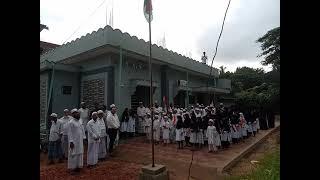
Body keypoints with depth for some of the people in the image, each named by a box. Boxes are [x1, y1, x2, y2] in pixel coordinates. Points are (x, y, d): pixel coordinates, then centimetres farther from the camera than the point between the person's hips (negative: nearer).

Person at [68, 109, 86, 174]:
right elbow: (69, 133, -15)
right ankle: (72, 168, 13)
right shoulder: (71, 122, -12)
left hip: (80, 141, 7)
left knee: (79, 154, 13)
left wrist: (83, 137, 10)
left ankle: (77, 167, 24)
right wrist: (71, 141, -19)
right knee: (73, 154, 2)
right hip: (74, 141, -7)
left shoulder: (78, 122, 10)